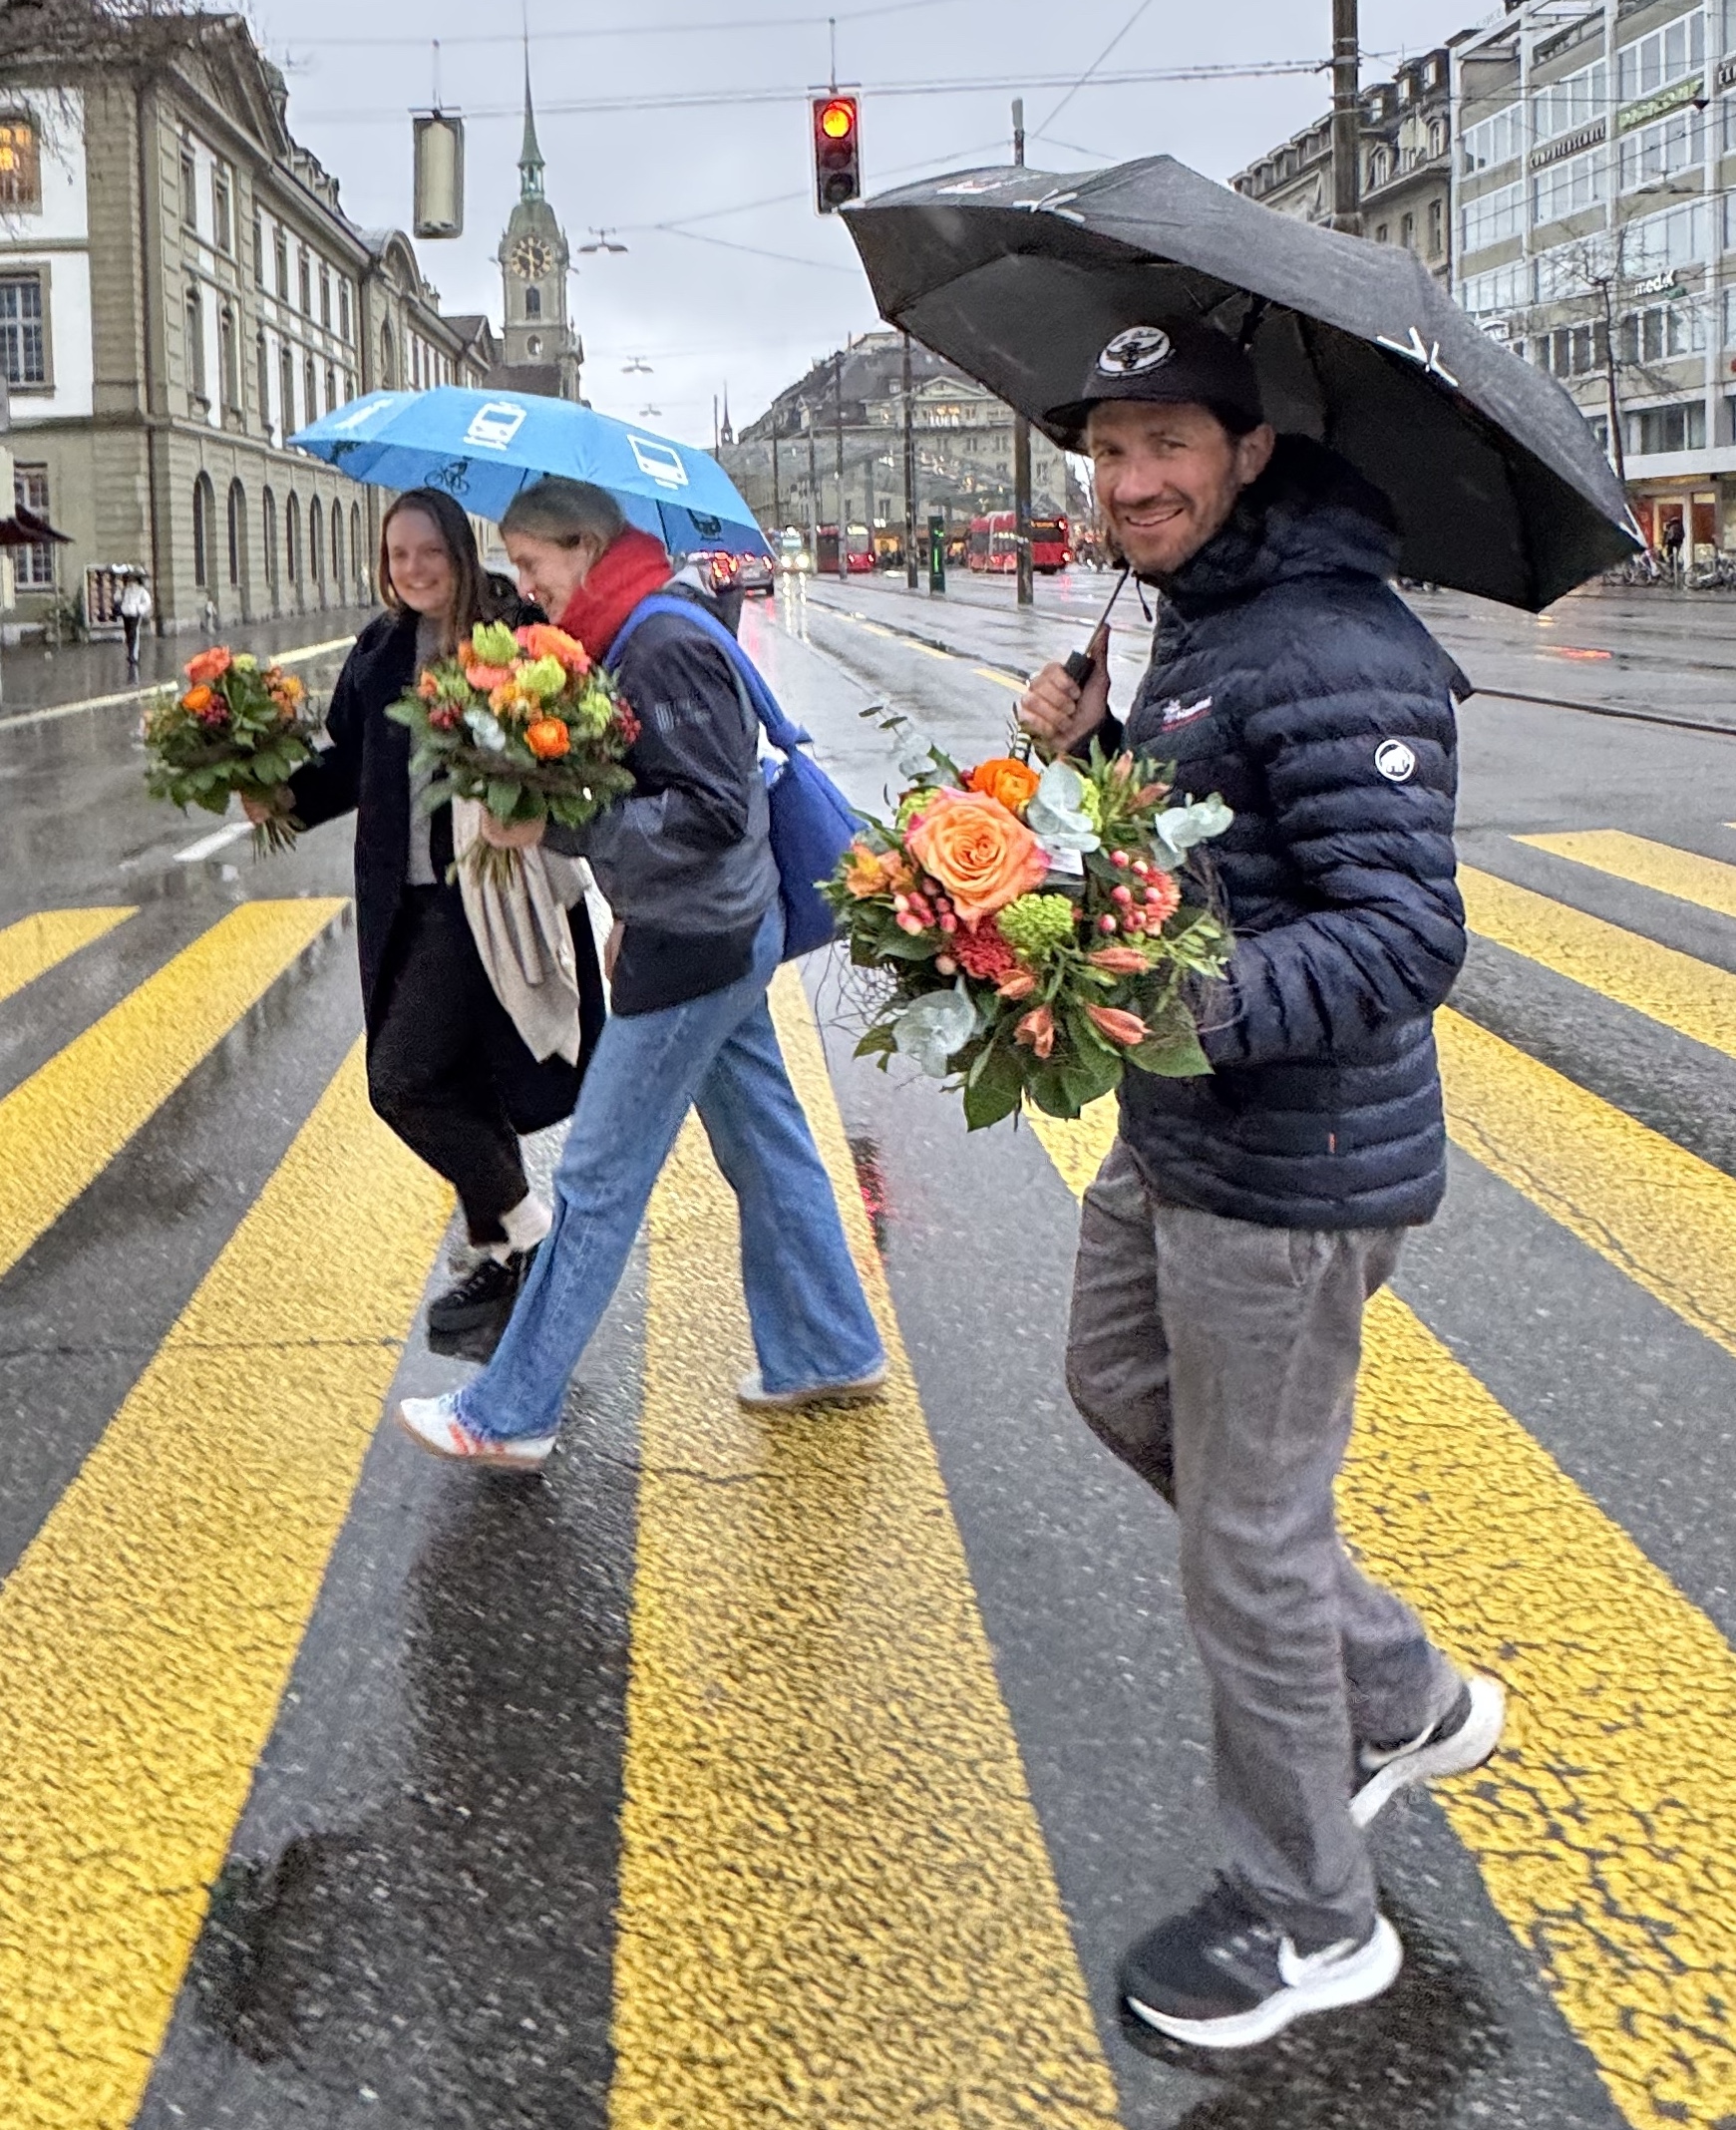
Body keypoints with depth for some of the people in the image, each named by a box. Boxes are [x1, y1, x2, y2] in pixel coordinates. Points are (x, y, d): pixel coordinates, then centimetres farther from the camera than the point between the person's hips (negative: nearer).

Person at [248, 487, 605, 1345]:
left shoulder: (511, 638, -10)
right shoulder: (380, 649, 9)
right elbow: (350, 760, 14)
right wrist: (291, 793, -3)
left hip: (481, 894, -7)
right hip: (403, 899, 7)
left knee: (404, 1079, -12)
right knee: (457, 1080, 15)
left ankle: (527, 1229, 7)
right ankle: (499, 1258, 29)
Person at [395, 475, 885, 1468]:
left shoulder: (663, 646, -20)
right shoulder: (637, 634, 11)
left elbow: (712, 812, -24)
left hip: (694, 946, -10)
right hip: (725, 933, 10)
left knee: (598, 1183, -3)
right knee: (766, 1146, 17)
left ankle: (509, 1415, 7)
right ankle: (831, 1355, 30)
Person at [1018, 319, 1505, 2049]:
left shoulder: (1332, 656, -22)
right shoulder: (1198, 623, 11)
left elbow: (1408, 931, -29)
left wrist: (1193, 1004, -41)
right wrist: (1085, 747, 4)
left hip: (1289, 1172, -11)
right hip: (1178, 1138, 11)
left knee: (1247, 1542, 1)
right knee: (1121, 1384, 27)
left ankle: (1308, 1922, 24)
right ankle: (1402, 1694, 40)